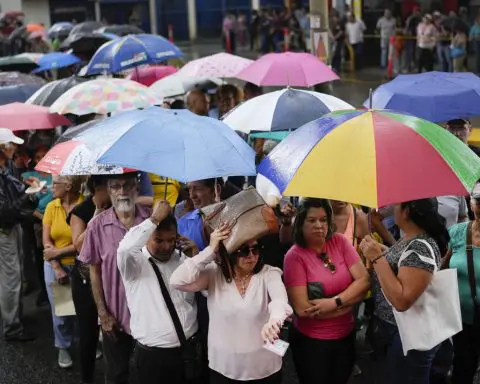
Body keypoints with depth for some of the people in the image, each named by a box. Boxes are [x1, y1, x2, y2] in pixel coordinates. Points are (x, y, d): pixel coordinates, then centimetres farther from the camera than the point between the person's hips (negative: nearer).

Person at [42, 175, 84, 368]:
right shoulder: (51, 207, -1)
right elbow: (46, 241, -2)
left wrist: (58, 251, -13)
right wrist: (57, 268, -10)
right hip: (55, 266, 3)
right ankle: (63, 348, 25)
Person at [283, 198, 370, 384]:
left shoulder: (340, 241, -4)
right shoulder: (295, 256, -16)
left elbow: (364, 281, -8)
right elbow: (302, 309, -21)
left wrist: (335, 302, -22)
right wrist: (348, 303, -13)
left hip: (346, 336, 4)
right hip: (311, 341, -4)